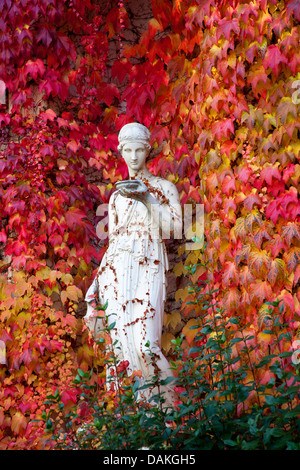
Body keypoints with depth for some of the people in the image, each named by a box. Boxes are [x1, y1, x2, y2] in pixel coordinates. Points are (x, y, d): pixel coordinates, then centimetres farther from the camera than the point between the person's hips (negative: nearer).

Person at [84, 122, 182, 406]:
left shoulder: (163, 188, 10)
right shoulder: (117, 195, 20)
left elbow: (175, 229, -3)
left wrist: (147, 199, -13)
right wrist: (96, 285, 13)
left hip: (148, 269, -3)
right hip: (116, 271, 3)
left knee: (144, 342, -18)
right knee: (120, 342, -7)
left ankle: (165, 405, -3)